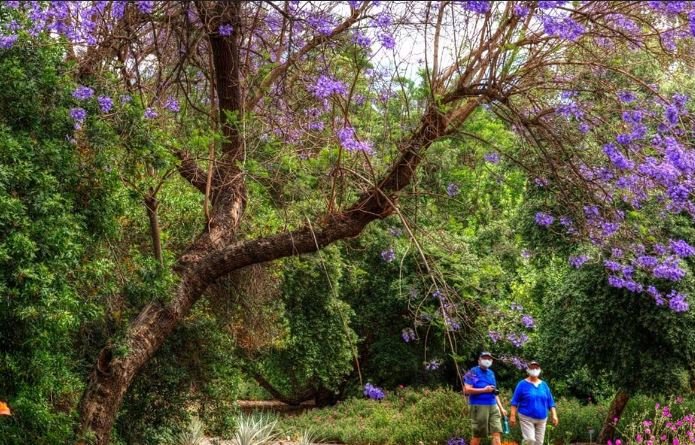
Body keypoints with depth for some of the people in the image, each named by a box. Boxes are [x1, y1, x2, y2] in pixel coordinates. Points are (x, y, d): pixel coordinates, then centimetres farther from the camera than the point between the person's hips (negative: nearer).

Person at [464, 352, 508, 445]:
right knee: (477, 435, 1)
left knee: (497, 432, -4)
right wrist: (484, 390, -13)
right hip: (478, 406, -6)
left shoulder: (491, 373, 17)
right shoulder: (473, 372, -4)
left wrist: (501, 408, 17)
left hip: (493, 406, 6)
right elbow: (467, 390, -13)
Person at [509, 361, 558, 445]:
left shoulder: (544, 385, 11)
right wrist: (512, 416, -10)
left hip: (541, 419, 4)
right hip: (526, 418, -4)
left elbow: (550, 402, 13)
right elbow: (515, 402, -3)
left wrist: (554, 415, 3)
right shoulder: (522, 384, -2)